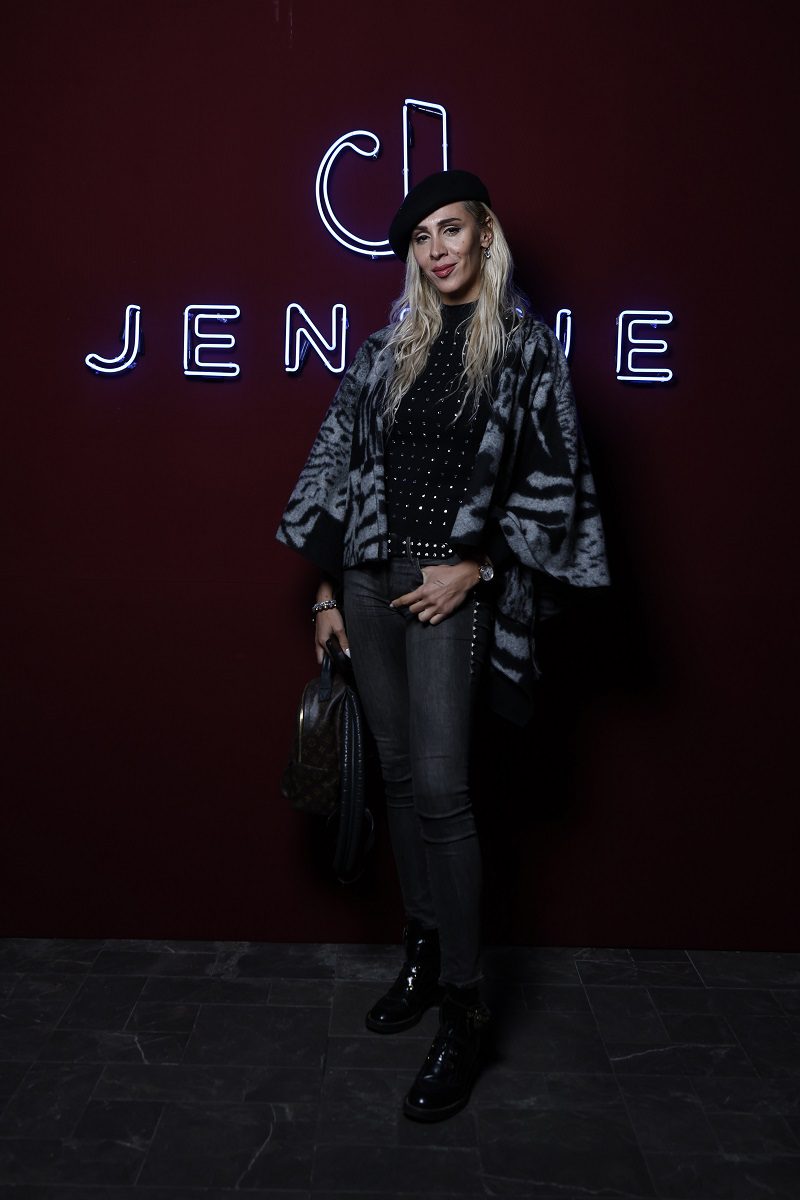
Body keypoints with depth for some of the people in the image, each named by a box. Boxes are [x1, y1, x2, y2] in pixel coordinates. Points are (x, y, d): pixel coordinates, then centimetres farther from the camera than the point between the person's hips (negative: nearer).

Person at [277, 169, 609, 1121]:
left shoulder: (525, 345, -1)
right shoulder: (389, 344, 11)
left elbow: (552, 481, -3)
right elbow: (341, 456, 11)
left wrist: (475, 568, -11)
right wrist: (328, 588, 7)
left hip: (451, 585, -5)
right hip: (370, 576, 5)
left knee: (439, 789, -9)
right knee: (399, 775, 10)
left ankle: (463, 1010, 3)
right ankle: (423, 954, 27)